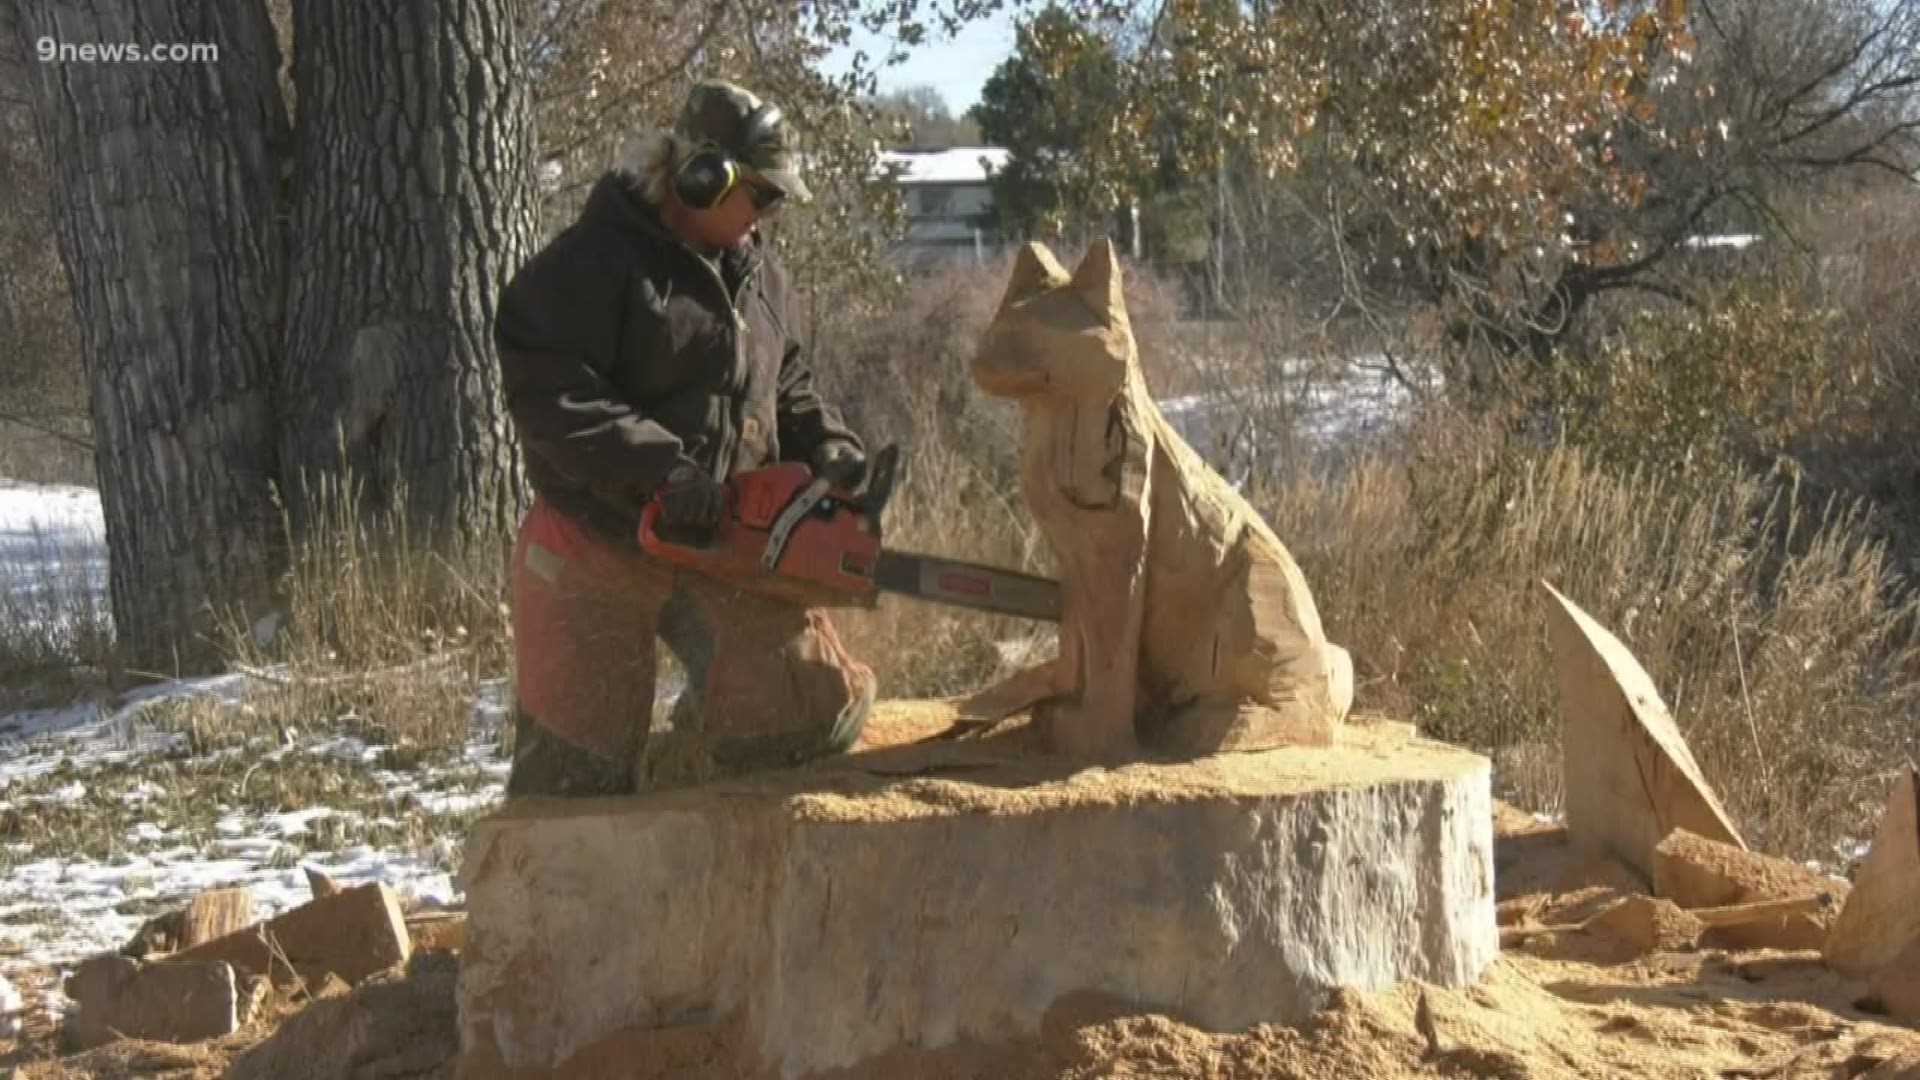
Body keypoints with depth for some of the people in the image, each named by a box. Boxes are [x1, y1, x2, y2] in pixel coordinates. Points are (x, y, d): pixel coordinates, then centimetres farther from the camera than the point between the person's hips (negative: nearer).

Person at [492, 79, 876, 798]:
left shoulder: (756, 274, 11)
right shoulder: (592, 263, -14)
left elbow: (785, 384, 21)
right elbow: (550, 394, -23)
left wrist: (826, 448, 0)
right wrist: (658, 468, -29)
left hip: (724, 545, 6)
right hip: (598, 550, -6)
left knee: (819, 707, -4)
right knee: (578, 773, 1)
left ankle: (701, 745, 26)